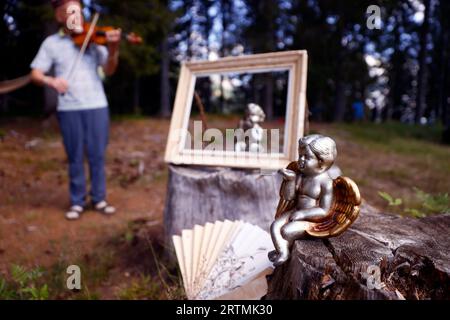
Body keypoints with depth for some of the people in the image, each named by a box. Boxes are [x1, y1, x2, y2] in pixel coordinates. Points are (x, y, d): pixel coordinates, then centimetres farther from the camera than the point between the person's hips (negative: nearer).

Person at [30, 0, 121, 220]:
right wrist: (51, 81, -18)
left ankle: (99, 199, 18)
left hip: (97, 105, 0)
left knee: (97, 155, 6)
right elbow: (35, 74, 3)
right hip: (69, 108, 0)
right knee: (75, 157, 6)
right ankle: (77, 201, 19)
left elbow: (109, 70, -3)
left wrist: (113, 49, -21)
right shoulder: (51, 43, 6)